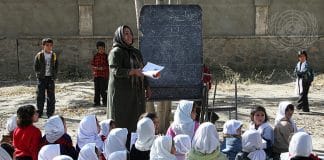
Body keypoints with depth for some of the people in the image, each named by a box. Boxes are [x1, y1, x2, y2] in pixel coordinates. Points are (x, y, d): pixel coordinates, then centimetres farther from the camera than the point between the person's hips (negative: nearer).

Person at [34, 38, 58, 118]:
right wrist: (39, 74, -4)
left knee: (51, 96, 3)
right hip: (41, 78, -2)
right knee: (40, 95, 2)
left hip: (51, 78, 2)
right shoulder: (39, 55, -1)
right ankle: (39, 112, 12)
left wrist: (54, 75, 1)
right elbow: (35, 67, 3)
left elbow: (56, 66, 11)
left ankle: (50, 113, 11)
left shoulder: (54, 56, 5)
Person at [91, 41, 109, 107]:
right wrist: (96, 68, -10)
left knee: (103, 89, -6)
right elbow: (92, 65, 9)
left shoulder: (106, 56, -1)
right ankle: (97, 102, 17)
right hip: (96, 75, 3)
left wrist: (103, 68, -17)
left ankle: (105, 102, 7)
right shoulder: (95, 56, 8)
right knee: (97, 89, 7)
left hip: (104, 76, -3)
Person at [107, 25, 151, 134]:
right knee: (122, 121, -4)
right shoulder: (115, 52, -6)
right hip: (121, 93, -6)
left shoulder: (136, 53, 15)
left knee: (136, 121, 5)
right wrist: (134, 71, -25)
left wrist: (147, 87, 10)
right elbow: (116, 71, -18)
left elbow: (142, 72, 18)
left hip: (137, 93, 7)